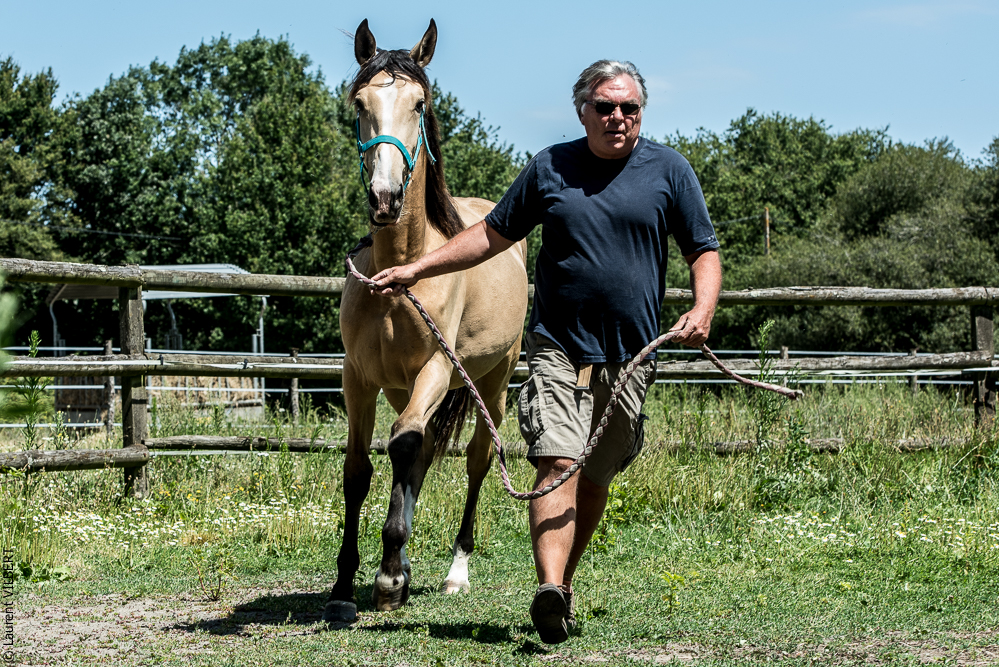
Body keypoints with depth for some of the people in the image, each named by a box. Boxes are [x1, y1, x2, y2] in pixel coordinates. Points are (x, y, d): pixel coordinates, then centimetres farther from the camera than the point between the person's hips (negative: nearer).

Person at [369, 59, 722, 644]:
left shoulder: (670, 170, 5)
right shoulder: (549, 168, 6)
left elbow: (705, 251, 5)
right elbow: (492, 235, 13)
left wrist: (702, 311, -14)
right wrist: (416, 269, 7)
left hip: (630, 355, 1)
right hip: (558, 348, -1)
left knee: (595, 480, 9)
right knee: (558, 463, -18)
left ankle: (565, 584, 25)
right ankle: (550, 591, -28)